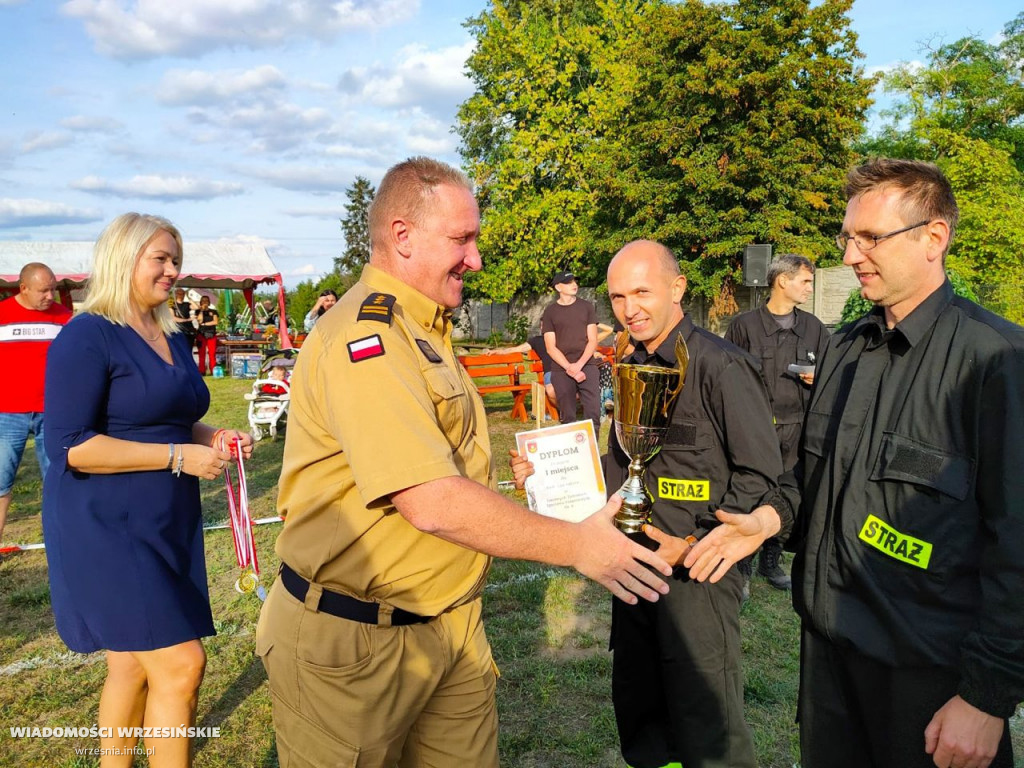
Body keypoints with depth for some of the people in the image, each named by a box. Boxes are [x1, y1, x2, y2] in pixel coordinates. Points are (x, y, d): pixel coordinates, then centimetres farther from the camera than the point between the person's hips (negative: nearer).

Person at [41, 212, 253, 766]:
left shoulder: (172, 339, 12)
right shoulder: (87, 337, -13)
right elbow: (67, 445, -19)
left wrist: (213, 438, 2)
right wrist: (180, 456, -21)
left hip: (167, 525, 8)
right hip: (106, 527, -8)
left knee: (133, 664, 18)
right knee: (180, 664, -10)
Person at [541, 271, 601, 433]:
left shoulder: (587, 307, 8)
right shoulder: (550, 312, 5)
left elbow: (593, 340, 3)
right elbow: (551, 348, 0)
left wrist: (579, 365, -12)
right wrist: (570, 368, -12)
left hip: (587, 366, 1)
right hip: (561, 370, 0)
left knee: (593, 413, -8)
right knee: (567, 417, 2)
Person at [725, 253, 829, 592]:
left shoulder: (814, 328, 11)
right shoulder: (744, 325, -2)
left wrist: (818, 378, -4)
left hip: (796, 428, 4)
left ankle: (771, 562, 28)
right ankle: (741, 567, 13)